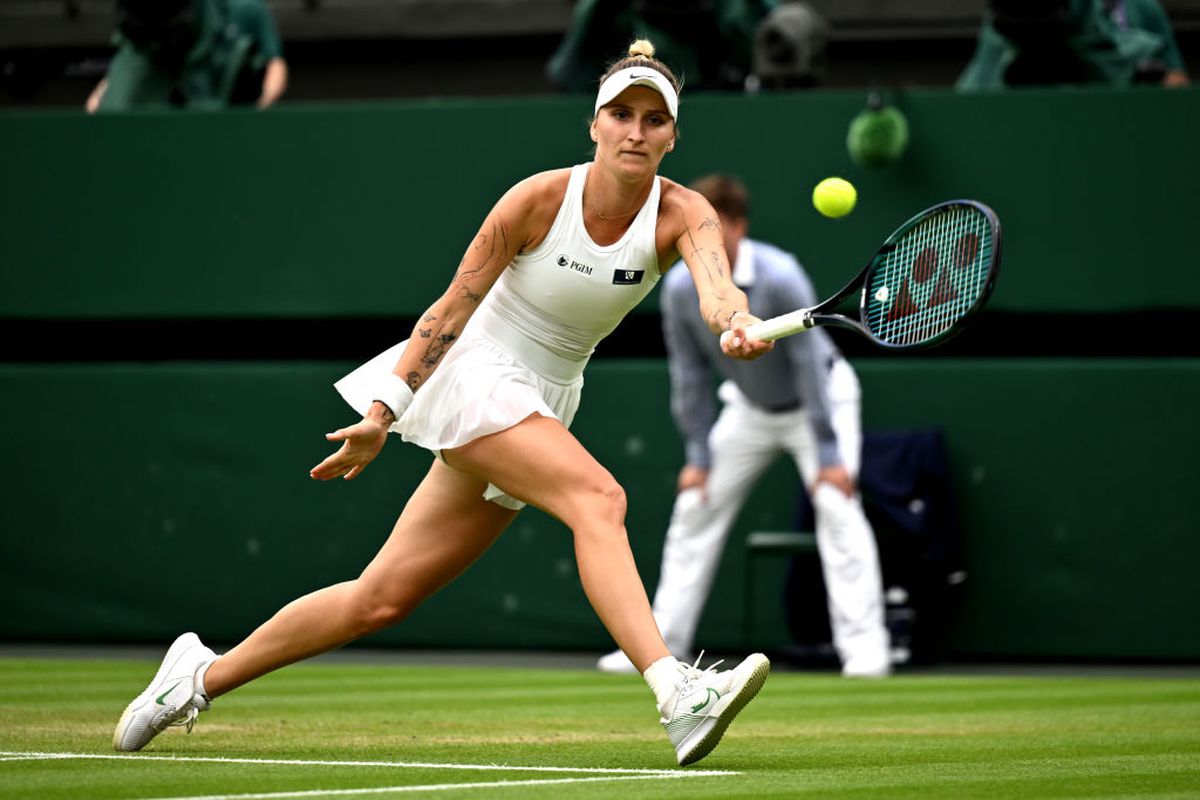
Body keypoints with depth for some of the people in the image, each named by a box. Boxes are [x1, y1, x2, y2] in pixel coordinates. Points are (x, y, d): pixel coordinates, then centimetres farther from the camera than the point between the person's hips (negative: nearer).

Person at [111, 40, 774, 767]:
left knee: (381, 598, 5)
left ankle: (202, 677, 20)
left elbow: (716, 284, -32)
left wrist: (737, 324, -55)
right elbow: (452, 307, -8)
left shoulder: (681, 215, -10)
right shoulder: (538, 200, -16)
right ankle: (677, 694, -40)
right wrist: (383, 411, -9)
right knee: (597, 496, -31)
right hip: (474, 377, -5)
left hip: (542, 408, 5)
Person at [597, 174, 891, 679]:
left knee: (836, 504, -22)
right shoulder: (680, 287, -18)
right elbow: (690, 376, -7)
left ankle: (864, 645, -21)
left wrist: (828, 454, -28)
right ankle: (661, 643, 11)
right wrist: (698, 455, -7)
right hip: (750, 406, 5)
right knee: (695, 506, 3)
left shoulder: (779, 278, -32)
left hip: (820, 397, -5)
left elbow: (809, 363, -29)